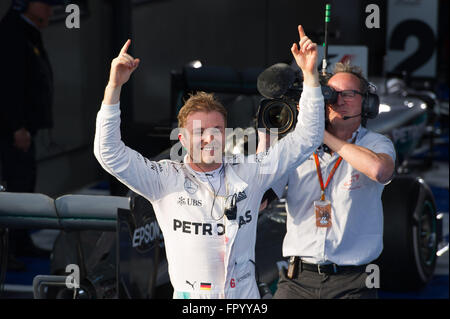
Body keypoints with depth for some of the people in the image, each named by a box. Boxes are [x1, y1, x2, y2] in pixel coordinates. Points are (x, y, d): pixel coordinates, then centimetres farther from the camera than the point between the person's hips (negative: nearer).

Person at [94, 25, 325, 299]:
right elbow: (110, 153, -7)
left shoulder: (249, 173, 6)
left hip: (246, 296, 1)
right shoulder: (166, 179, 1)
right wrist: (114, 86, -14)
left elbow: (304, 140, 8)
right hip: (190, 296, -1)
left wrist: (310, 74, 0)